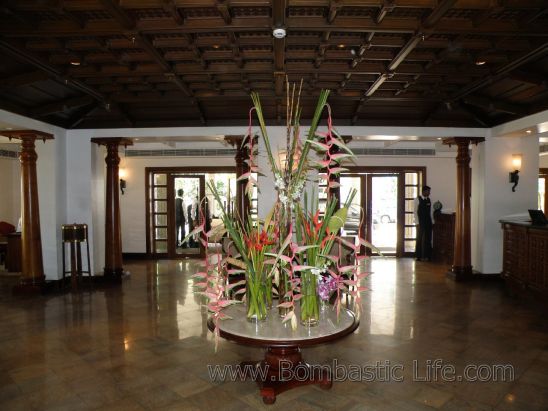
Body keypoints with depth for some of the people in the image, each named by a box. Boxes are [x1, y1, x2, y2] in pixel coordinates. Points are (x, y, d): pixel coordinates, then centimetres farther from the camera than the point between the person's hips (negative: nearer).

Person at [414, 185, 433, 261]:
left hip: (428, 222, 5)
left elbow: (430, 212, 13)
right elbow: (415, 211, -7)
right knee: (420, 239, 1)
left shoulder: (429, 199, 9)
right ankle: (418, 256, 10)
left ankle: (426, 256, 14)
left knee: (428, 239, 6)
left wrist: (432, 221, 7)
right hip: (421, 222, -5)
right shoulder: (417, 199, -5)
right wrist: (417, 223, -12)